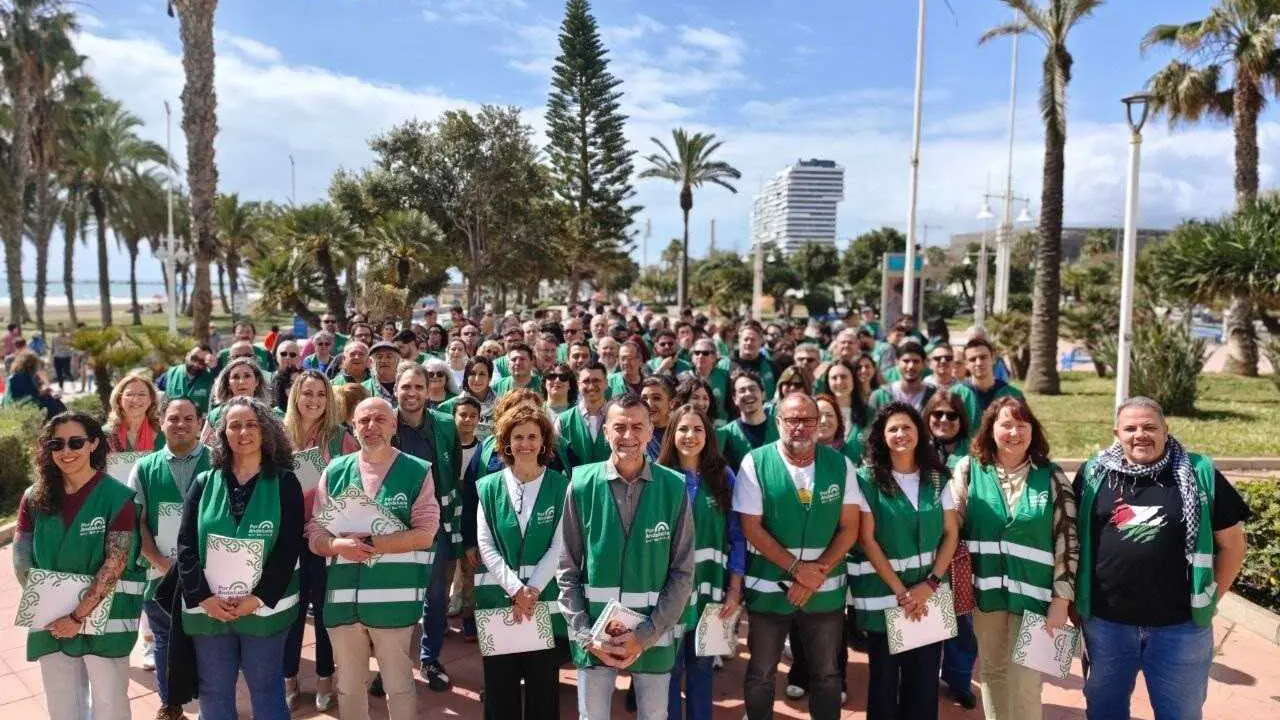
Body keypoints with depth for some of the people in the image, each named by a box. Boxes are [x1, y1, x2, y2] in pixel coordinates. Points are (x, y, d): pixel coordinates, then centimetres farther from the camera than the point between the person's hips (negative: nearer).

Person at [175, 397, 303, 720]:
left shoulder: (285, 483, -2)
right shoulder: (204, 483, 5)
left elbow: (289, 548, -7)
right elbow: (186, 546, 0)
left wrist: (258, 598, -15)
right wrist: (204, 597, -11)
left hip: (264, 607, -2)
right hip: (208, 609, 2)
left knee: (267, 692, 7)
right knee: (213, 693, 13)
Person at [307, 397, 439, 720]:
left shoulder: (417, 472, -1)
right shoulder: (335, 471, 8)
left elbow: (424, 534, -9)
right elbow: (315, 534, 5)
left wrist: (370, 543, -15)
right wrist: (339, 545, -16)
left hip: (394, 598, -3)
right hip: (343, 597, 3)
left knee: (398, 685, 10)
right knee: (348, 687, 18)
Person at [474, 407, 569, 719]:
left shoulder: (560, 486, 1)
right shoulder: (489, 487, 4)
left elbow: (560, 545, -5)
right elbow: (486, 545, -3)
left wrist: (532, 590, -15)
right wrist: (516, 589, -14)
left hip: (546, 600, -1)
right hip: (498, 599, 1)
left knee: (543, 689, 7)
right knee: (500, 688, 8)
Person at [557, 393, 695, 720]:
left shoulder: (674, 488, -5)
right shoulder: (581, 486, -6)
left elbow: (682, 573, -3)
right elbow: (567, 570, 0)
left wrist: (646, 635, -10)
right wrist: (585, 634, -8)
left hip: (653, 634, 0)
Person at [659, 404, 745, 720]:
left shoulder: (724, 477, 1)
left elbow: (737, 536, 2)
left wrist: (735, 589, -3)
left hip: (710, 588, 1)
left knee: (701, 666, 12)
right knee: (669, 667, 8)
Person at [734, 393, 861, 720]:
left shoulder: (840, 464, -3)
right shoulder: (755, 463, -10)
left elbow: (849, 528, -3)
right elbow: (751, 528, -11)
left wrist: (818, 573, -13)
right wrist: (798, 568, -16)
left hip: (825, 590, 2)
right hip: (769, 588, -2)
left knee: (826, 674, 16)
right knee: (760, 674, 13)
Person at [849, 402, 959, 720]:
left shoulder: (936, 479, 5)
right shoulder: (867, 479, -7)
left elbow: (951, 534, 3)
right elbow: (867, 540, -9)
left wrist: (929, 584, -8)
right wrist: (900, 591, -12)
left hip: (929, 591, 3)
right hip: (883, 592, -3)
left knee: (925, 676, 8)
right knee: (884, 676, 9)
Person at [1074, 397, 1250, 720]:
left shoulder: (1199, 475, -6)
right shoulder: (1093, 474, -2)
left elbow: (1232, 544, 1)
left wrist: (1209, 599, 0)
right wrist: (1076, 597, 3)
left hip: (1180, 626, -1)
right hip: (1104, 621, 1)